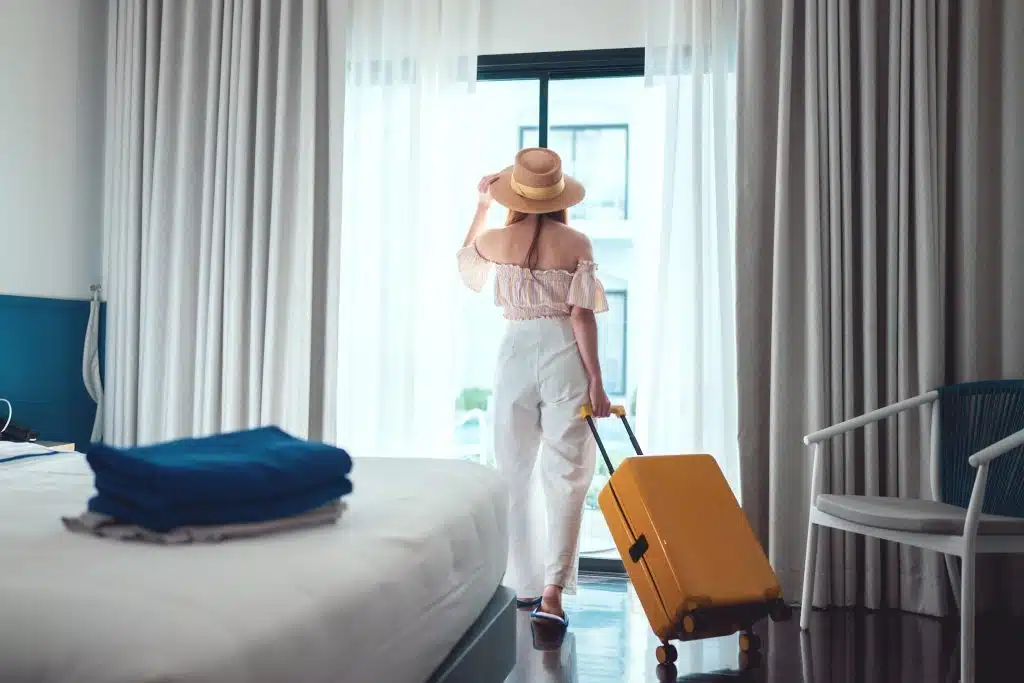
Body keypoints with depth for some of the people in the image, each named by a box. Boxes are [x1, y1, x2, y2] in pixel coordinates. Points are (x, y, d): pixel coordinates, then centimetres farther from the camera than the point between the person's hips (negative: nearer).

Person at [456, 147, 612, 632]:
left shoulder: (498, 240, 3)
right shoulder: (576, 243, -3)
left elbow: (465, 256, 26)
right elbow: (582, 315, -7)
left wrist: (481, 206, 36)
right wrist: (596, 381, -4)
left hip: (516, 352, 2)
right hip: (564, 355, -2)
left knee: (514, 474, 12)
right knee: (566, 476, 1)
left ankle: (525, 586, 20)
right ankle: (552, 591, -10)